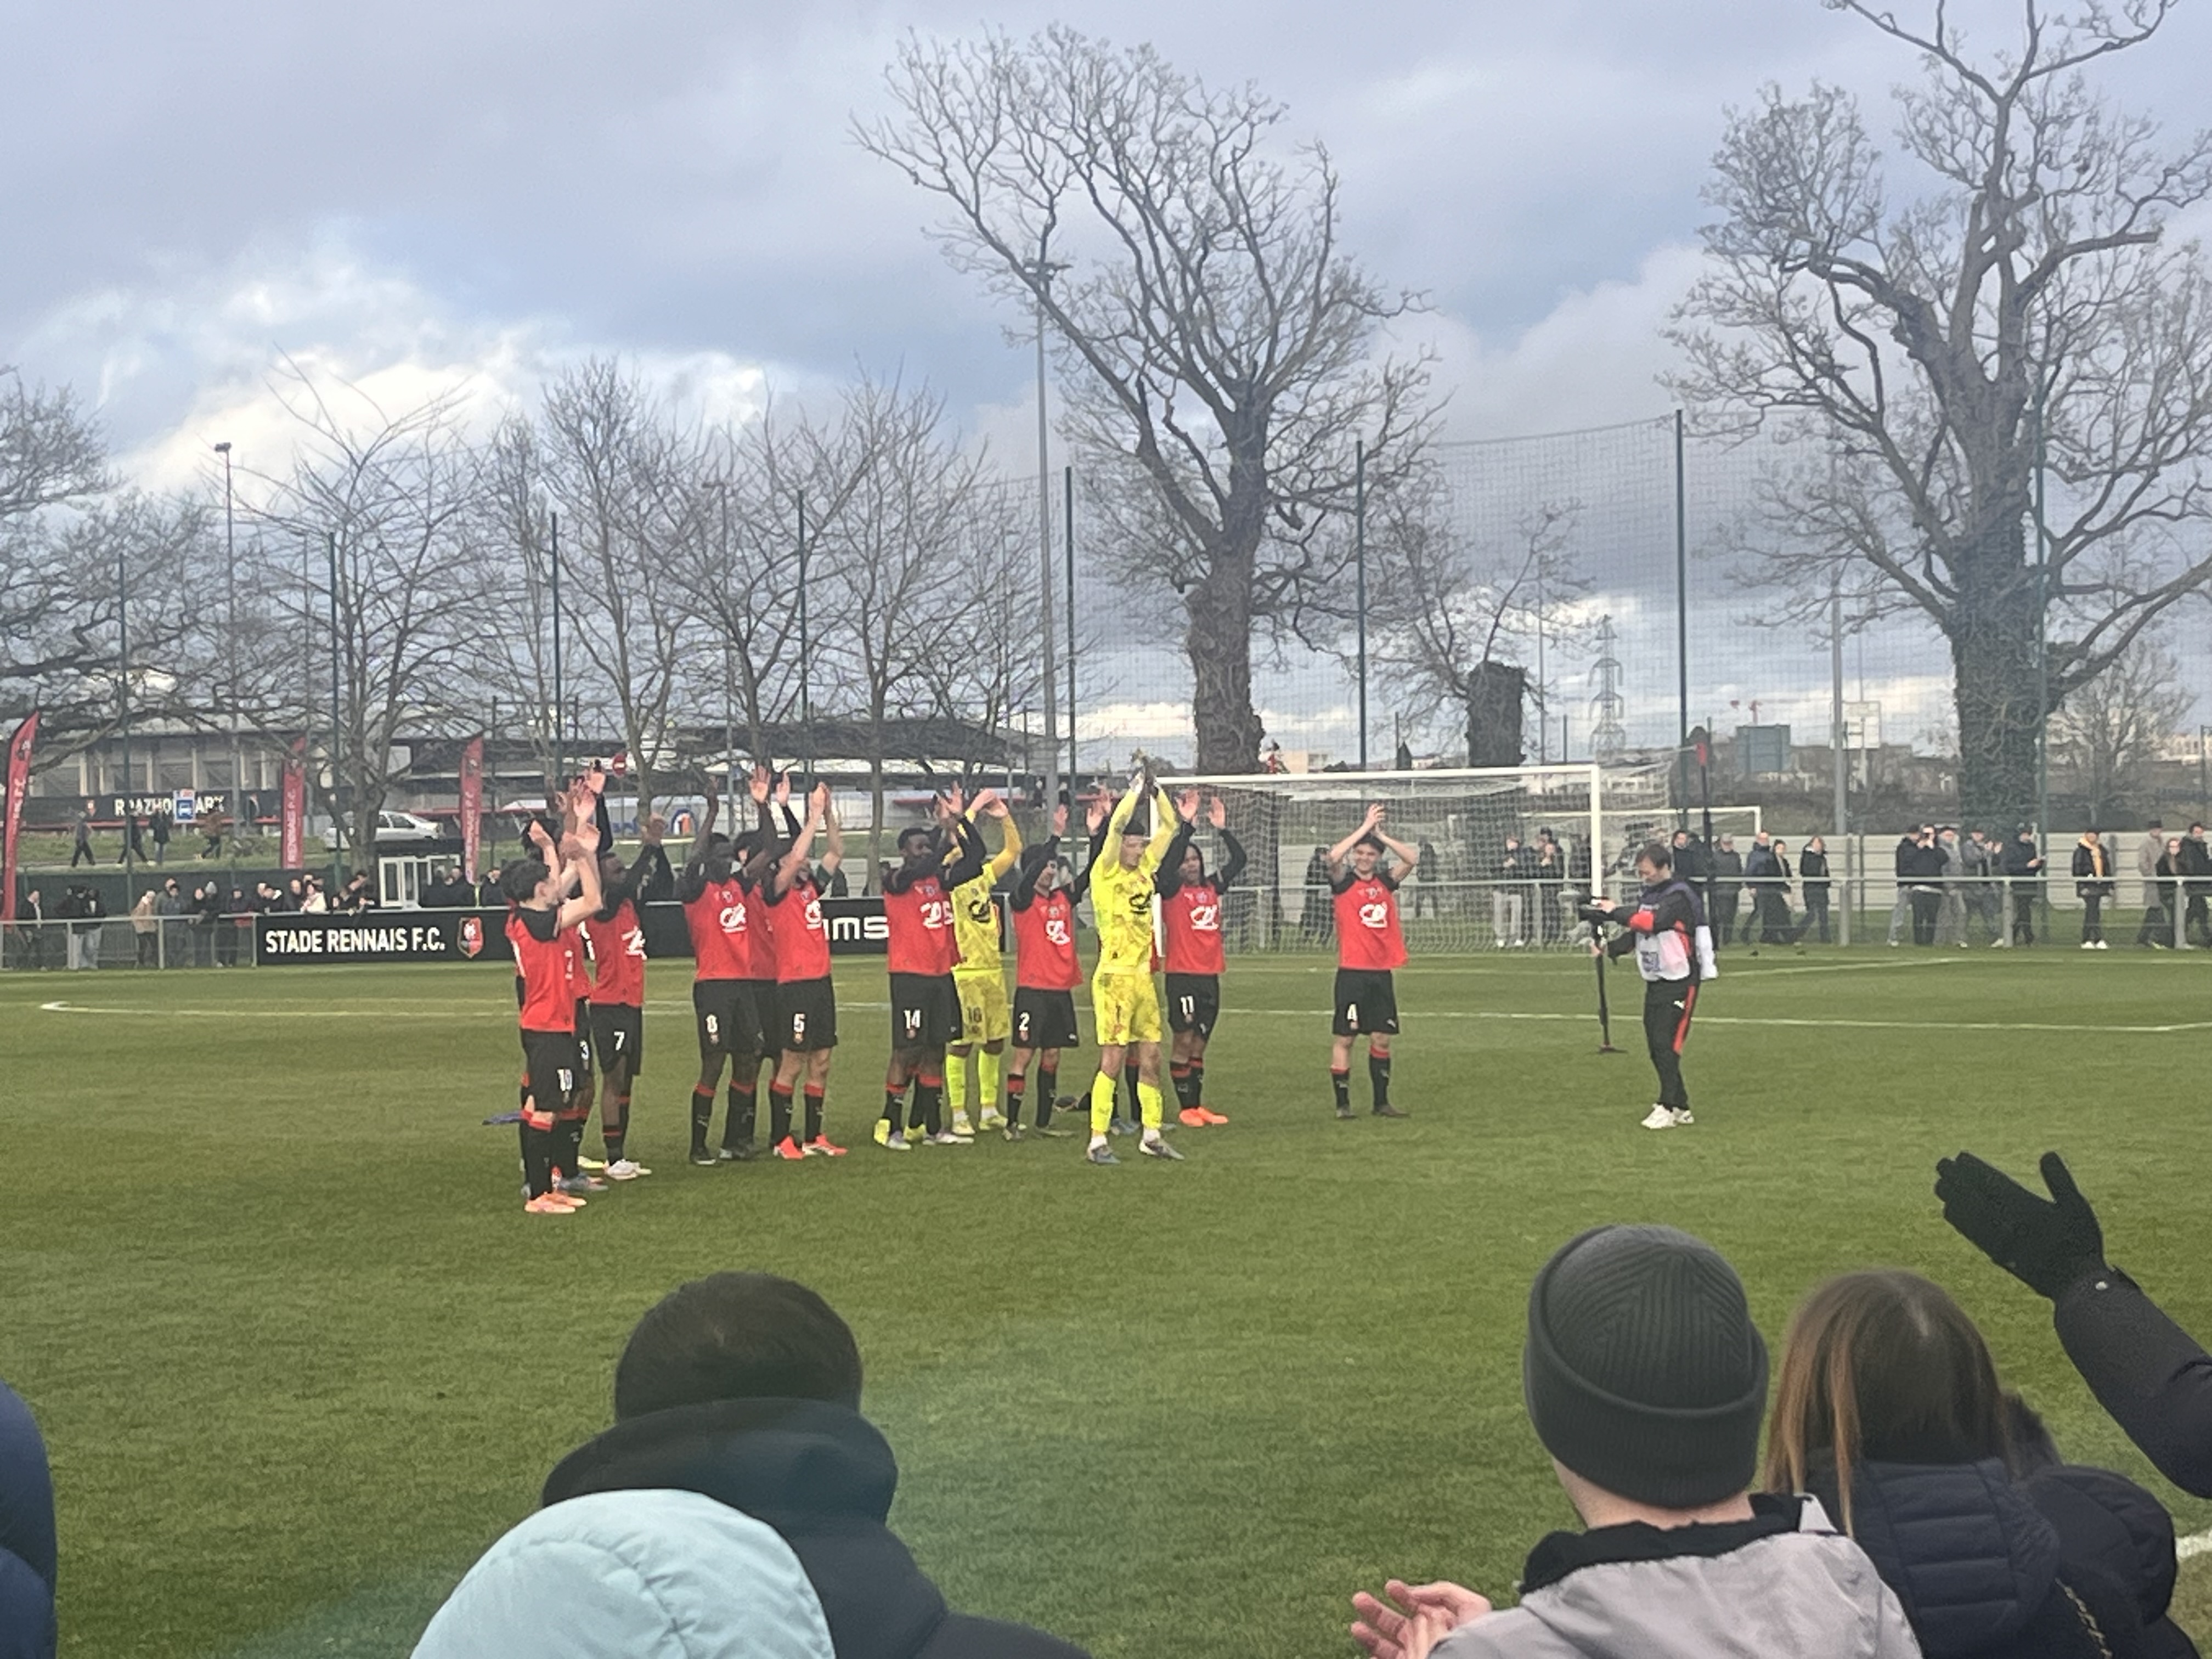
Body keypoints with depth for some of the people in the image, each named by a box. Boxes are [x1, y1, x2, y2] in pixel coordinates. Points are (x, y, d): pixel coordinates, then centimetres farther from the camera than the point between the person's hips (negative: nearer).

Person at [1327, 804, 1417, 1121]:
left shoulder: (1385, 881, 10)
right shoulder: (1344, 882, -1)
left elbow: (1412, 860, -2)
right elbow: (1333, 857, -21)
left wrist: (1381, 834, -7)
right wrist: (1365, 827, -19)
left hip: (1382, 971, 4)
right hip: (1352, 972, -4)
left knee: (1382, 1038, 8)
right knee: (1345, 1037, -2)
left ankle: (1381, 1102, 17)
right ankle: (1342, 1103, 4)